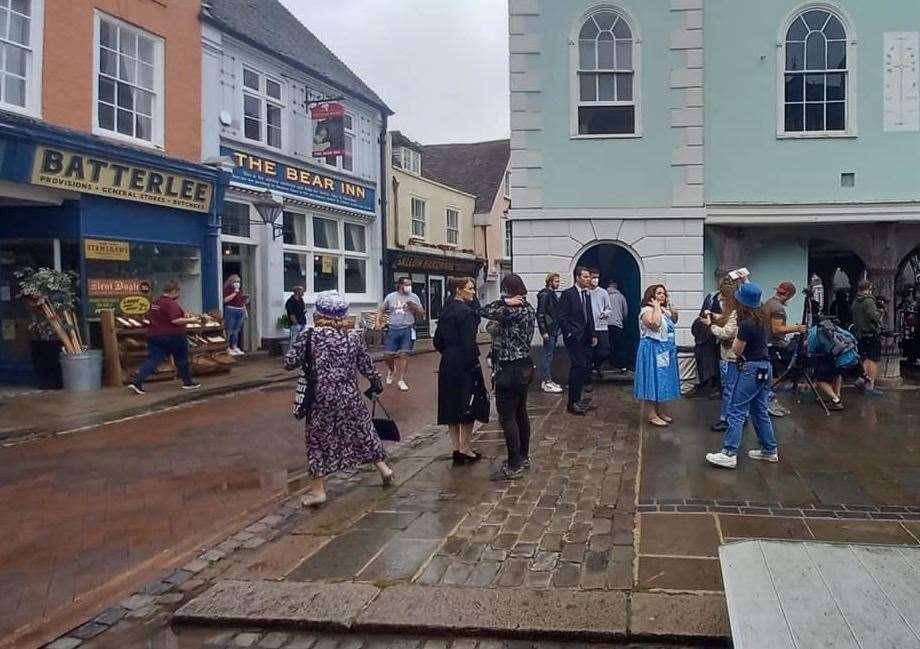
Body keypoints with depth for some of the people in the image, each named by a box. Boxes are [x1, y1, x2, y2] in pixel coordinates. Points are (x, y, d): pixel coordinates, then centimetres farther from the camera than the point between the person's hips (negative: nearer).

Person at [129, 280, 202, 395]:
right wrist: (190, 320, -13)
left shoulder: (156, 302, 11)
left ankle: (136, 382, -14)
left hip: (154, 335, 7)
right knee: (181, 359, 12)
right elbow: (175, 320, -26)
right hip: (172, 337, -7)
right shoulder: (171, 304, -17)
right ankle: (188, 382, 25)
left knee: (152, 359, 1)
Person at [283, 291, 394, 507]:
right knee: (363, 431, 21)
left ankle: (317, 489, 11)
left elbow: (289, 363, -8)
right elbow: (367, 366, 7)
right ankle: (383, 468, 33)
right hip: (350, 398, 3)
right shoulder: (354, 336, 0)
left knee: (318, 440, 8)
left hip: (322, 399, -3)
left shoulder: (310, 335, -8)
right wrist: (377, 385, 24)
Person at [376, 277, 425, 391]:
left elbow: (421, 314, 6)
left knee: (404, 355, -3)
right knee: (389, 355, 2)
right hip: (393, 329, 1)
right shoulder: (390, 297, 6)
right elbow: (381, 310, 16)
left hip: (407, 329, -1)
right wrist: (378, 322, 1)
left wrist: (414, 306, -11)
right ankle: (391, 370, 34)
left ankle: (401, 380, 7)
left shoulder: (414, 297, 5)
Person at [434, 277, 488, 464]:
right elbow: (469, 343, -20)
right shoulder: (465, 312, -15)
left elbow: (437, 341, 13)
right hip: (465, 365, -8)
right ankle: (465, 449, 7)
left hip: (447, 364, 8)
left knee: (451, 405, 11)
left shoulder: (445, 311, 10)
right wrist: (474, 364, -14)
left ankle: (456, 448, 17)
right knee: (468, 406, 3)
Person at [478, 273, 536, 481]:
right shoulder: (527, 308, 9)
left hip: (510, 370, -10)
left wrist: (505, 301, -13)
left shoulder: (513, 310, -18)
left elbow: (483, 312, -19)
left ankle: (514, 466, -3)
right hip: (524, 367, 10)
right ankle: (523, 458, 27)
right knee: (520, 413, 17)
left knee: (507, 417, -5)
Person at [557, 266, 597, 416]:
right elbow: (562, 317, -10)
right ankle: (572, 404, -6)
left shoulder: (587, 294, 15)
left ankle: (577, 401, 17)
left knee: (584, 368, 8)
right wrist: (569, 333, -13)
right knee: (578, 366, -12)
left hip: (585, 338, 8)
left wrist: (592, 335, 15)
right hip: (574, 337, -8)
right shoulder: (568, 294, -7)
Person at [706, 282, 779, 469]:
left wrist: (737, 334, 4)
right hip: (764, 367, 9)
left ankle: (729, 454, -10)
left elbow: (737, 349, -11)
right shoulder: (763, 317, 5)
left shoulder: (747, 324, -20)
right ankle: (769, 450, 23)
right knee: (759, 410, 16)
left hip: (752, 369, -9)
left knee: (736, 411, -7)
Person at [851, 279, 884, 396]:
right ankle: (870, 385, -3)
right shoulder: (868, 301, -15)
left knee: (866, 359, 18)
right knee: (874, 360, -2)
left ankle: (861, 380, 14)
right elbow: (874, 316, -23)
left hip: (860, 334, 8)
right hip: (872, 334, -8)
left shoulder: (855, 302, 10)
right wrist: (879, 312, -4)